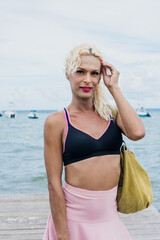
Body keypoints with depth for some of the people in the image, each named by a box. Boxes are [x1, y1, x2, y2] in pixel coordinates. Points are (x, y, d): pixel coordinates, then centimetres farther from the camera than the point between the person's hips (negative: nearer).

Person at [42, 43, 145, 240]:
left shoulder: (111, 112, 4)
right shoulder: (56, 122, -8)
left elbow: (137, 132, -17)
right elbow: (54, 183, -9)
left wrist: (114, 88, -9)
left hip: (110, 215, 3)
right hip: (74, 217, -3)